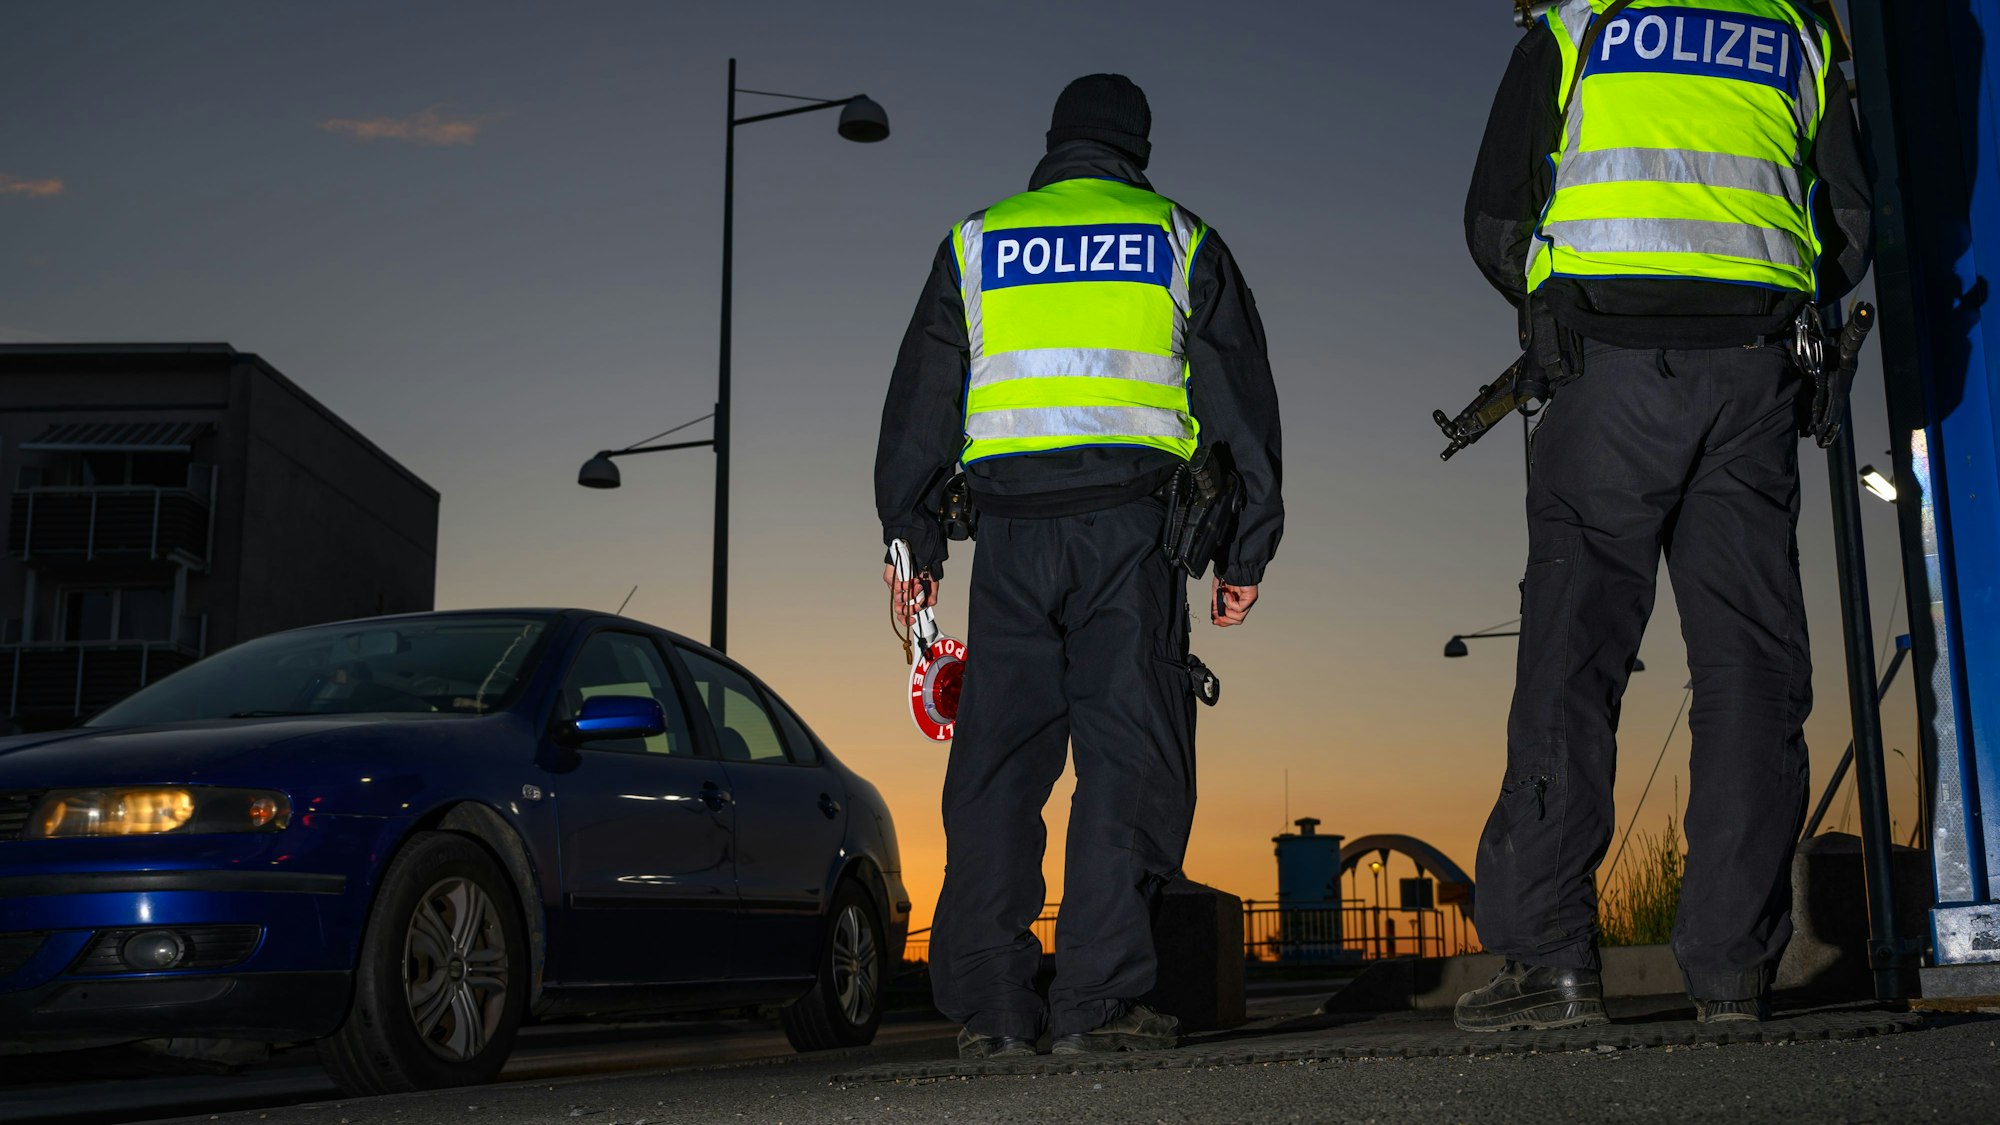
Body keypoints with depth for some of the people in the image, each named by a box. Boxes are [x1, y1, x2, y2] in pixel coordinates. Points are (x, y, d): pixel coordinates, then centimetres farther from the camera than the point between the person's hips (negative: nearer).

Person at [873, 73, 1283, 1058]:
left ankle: (989, 1003, 2)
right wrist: (1247, 551, 13)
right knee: (1129, 755, -3)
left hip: (1012, 534, 2)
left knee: (997, 763, 4)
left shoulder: (975, 244, 18)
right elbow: (1244, 402, 11)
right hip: (1130, 523, -1)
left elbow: (918, 404, 14)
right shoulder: (1179, 241, 14)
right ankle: (1099, 999, -9)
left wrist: (912, 541, 16)